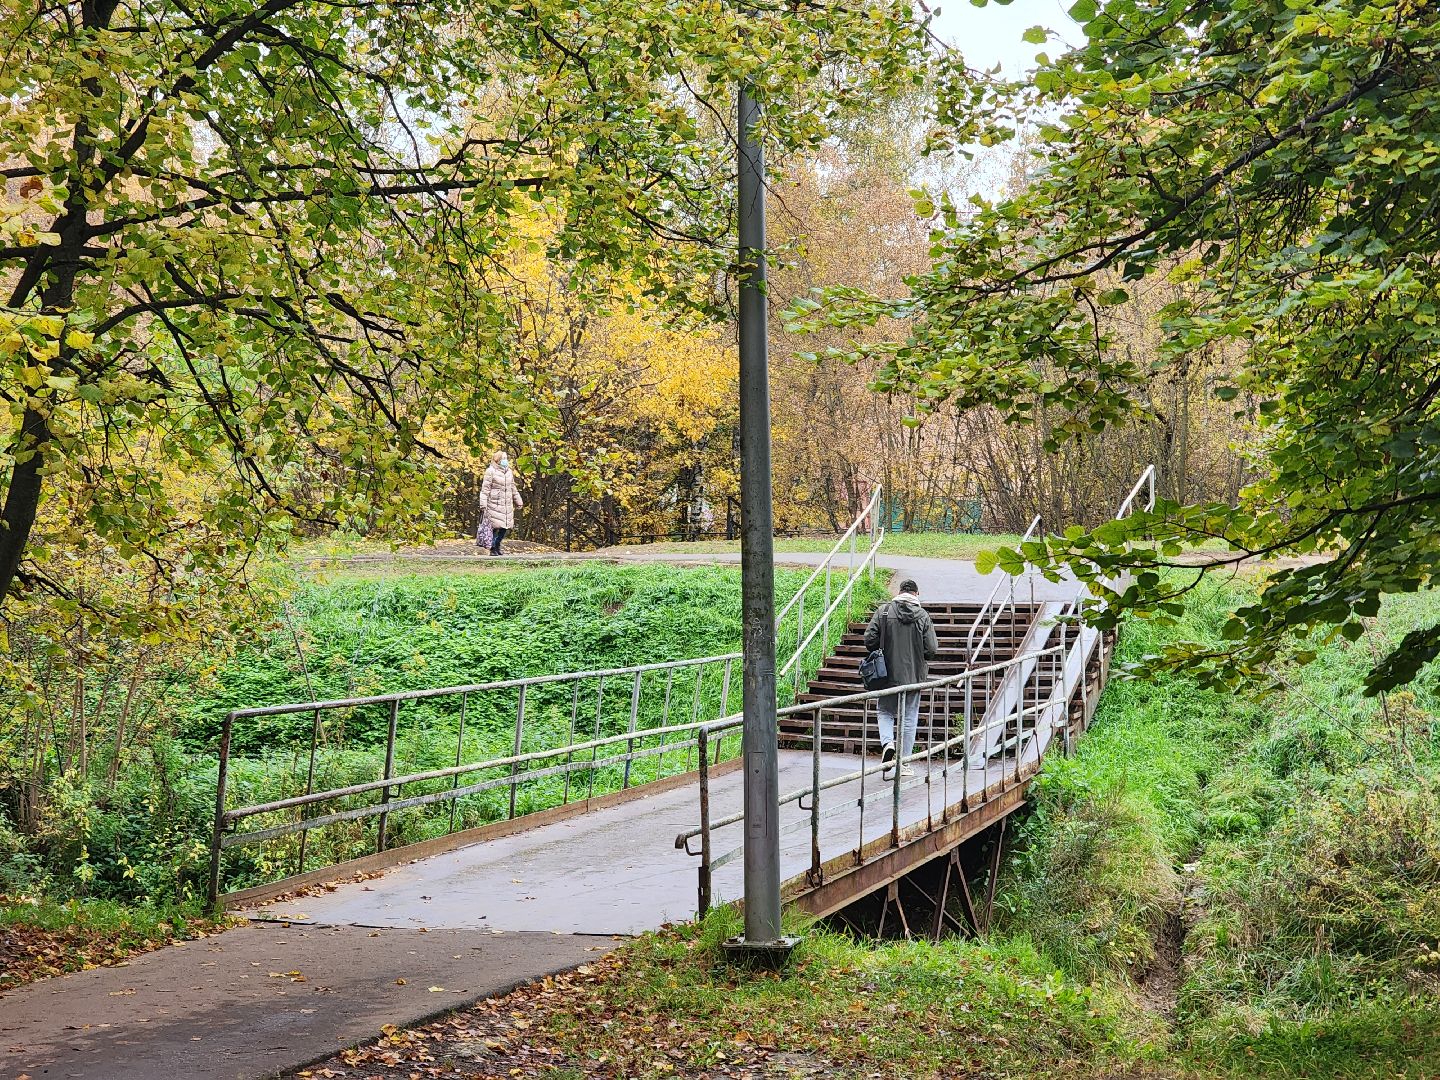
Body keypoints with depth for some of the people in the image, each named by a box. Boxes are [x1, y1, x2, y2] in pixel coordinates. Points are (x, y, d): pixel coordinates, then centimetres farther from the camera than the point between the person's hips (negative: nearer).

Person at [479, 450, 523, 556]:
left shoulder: (509, 472, 15)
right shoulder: (491, 471, -6)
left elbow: (513, 488, 25)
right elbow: (485, 489, -8)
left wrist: (518, 502, 28)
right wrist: (483, 505, -14)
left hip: (507, 505, 6)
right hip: (494, 504, -6)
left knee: (505, 526, 3)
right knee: (495, 527, -8)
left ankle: (497, 545, 21)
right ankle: (493, 549, 1)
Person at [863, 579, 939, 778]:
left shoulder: (883, 611, -6)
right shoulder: (923, 616, -6)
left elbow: (869, 640, -8)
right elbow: (931, 650, -9)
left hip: (888, 674, 0)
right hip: (913, 676, 0)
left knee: (885, 711, 17)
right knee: (909, 717, 10)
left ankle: (887, 743, -10)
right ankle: (904, 763, 13)